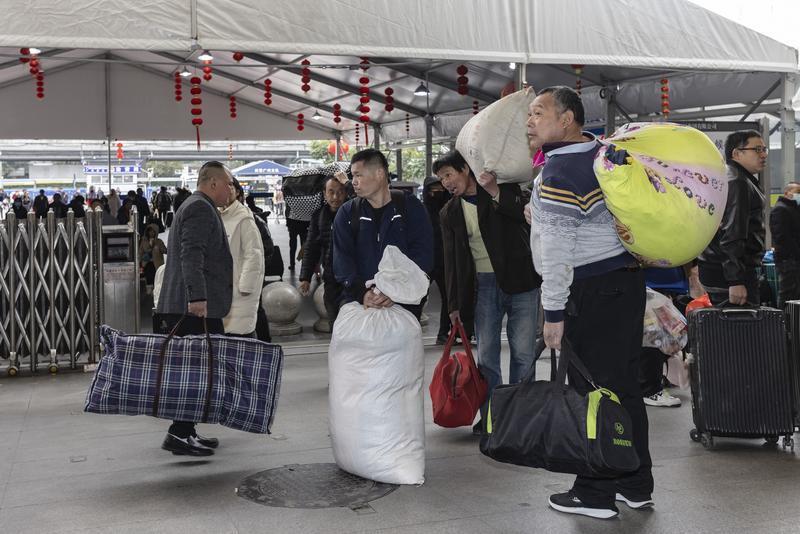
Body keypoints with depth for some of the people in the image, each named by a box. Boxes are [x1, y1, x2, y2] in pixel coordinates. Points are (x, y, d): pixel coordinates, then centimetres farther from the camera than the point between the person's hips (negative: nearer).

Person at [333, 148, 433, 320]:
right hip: (357, 301, 1)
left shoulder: (410, 207, 3)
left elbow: (422, 255, -6)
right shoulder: (347, 213, 9)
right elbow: (342, 259, -2)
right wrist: (362, 292, -20)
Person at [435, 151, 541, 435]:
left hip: (519, 279, -3)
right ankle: (490, 417, 13)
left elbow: (530, 215, -14)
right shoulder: (450, 213, 9)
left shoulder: (504, 188, 0)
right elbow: (452, 261, 12)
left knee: (523, 353, -1)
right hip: (483, 286, 3)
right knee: (486, 355, 3)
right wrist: (454, 304, 9)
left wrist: (496, 193, -21)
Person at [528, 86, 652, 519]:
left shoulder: (558, 173, -16)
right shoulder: (604, 150, 11)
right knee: (624, 386, 14)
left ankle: (596, 494, 6)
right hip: (628, 277, 9)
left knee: (592, 390, -2)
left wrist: (554, 312, -16)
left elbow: (557, 251, -19)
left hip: (592, 292, -9)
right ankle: (636, 486, 23)